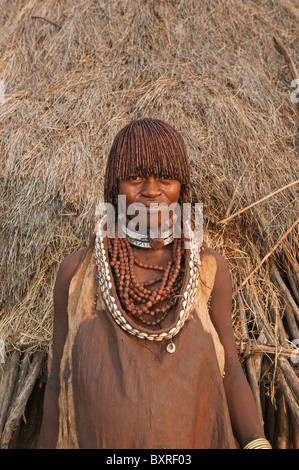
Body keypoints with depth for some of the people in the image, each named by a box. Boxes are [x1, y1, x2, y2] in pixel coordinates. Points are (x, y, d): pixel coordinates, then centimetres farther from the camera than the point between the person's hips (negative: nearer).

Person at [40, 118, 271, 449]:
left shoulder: (209, 268, -7)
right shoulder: (77, 272, -9)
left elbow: (229, 372, -4)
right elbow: (60, 382, -2)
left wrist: (258, 444, -17)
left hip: (196, 440, 1)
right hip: (97, 441, 0)